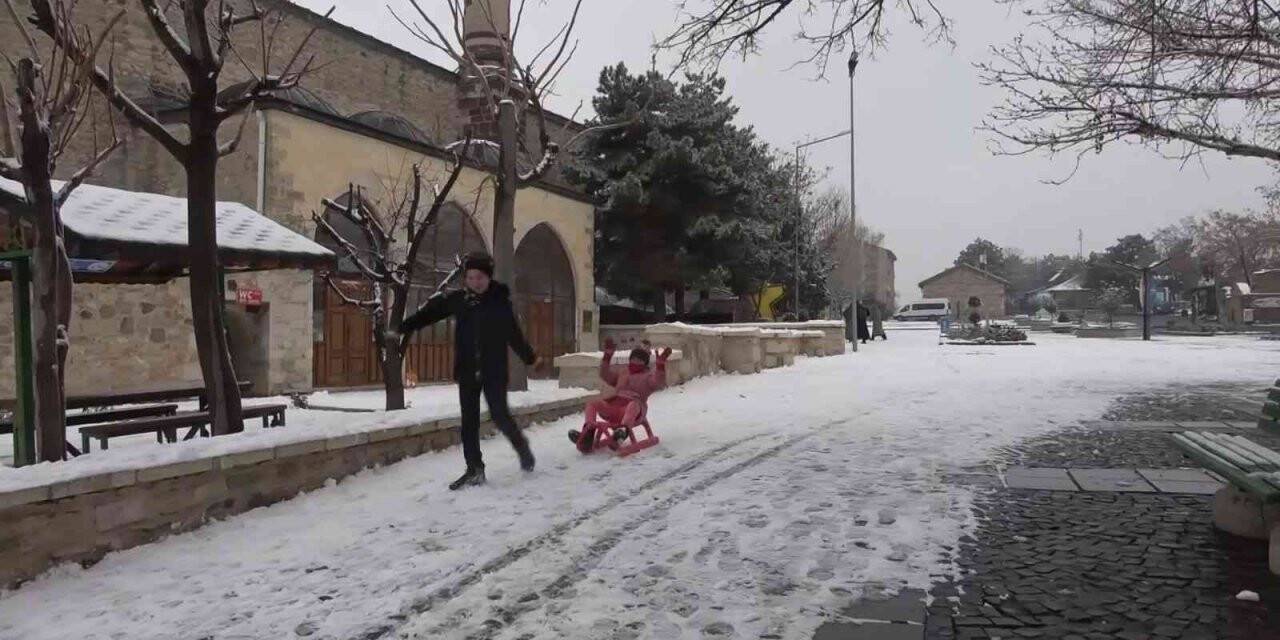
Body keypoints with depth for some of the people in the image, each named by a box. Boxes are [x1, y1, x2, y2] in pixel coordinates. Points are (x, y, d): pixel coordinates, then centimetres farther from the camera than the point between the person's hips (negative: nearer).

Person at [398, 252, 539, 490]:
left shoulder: (500, 300, -5)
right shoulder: (457, 299, 0)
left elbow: (513, 333, 2)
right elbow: (429, 313, -1)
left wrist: (529, 357, 6)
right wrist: (402, 328, -9)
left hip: (494, 370, -3)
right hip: (467, 371, 3)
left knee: (499, 415, -5)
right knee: (469, 420, 4)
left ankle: (521, 445, 25)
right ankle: (475, 470, 13)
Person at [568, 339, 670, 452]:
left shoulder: (648, 376, 17)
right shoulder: (622, 374, 33)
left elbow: (658, 382, -5)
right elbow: (605, 375, 28)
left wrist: (661, 364, -18)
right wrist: (607, 355, 20)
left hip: (630, 411, -5)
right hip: (613, 406, 5)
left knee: (634, 404, -42)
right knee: (592, 403, -17)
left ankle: (624, 429, -69)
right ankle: (588, 431, -40)